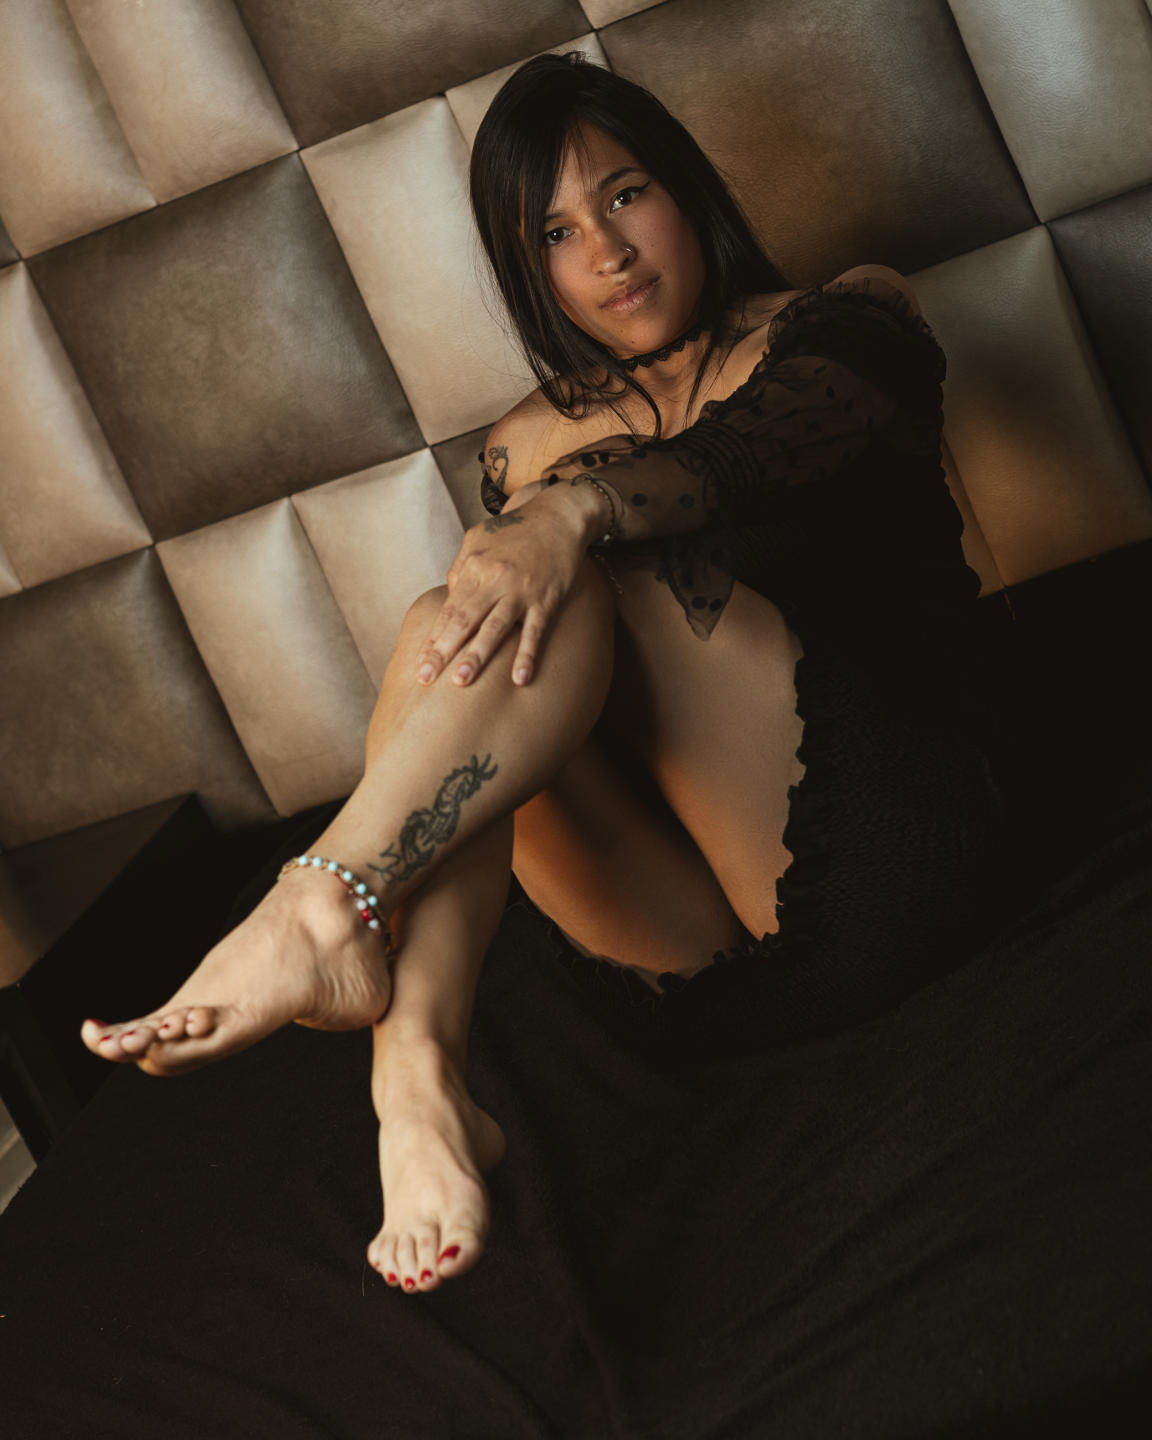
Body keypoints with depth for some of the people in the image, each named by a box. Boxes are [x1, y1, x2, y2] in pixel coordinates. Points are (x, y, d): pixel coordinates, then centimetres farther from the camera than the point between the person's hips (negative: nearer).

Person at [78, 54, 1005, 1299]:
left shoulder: (849, 321, 8)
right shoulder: (528, 449, 19)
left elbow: (757, 447, -15)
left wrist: (581, 506, -35)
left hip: (876, 863, -3)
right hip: (688, 940, 3)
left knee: (594, 569, -25)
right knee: (448, 633, -23)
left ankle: (323, 912, -40)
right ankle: (418, 1083, -42)